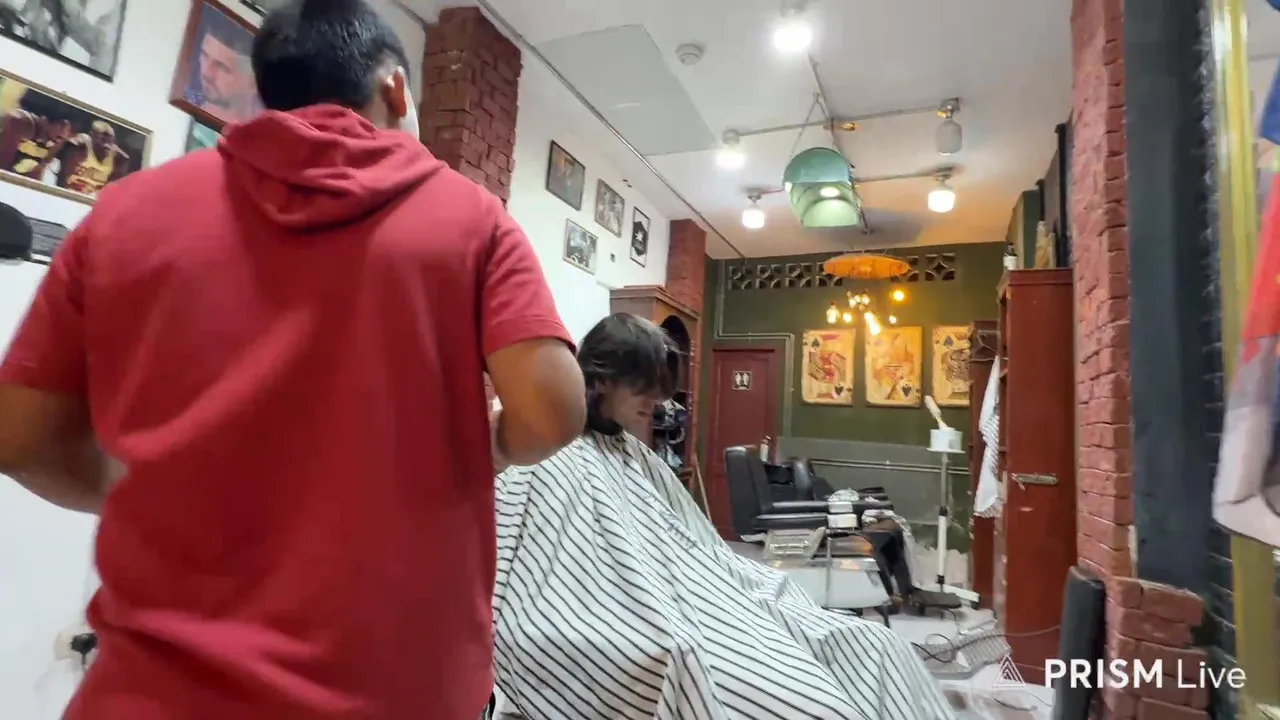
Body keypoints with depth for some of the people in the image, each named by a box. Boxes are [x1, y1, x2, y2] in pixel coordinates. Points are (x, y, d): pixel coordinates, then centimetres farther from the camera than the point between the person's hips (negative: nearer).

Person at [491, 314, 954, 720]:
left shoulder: (638, 460, 15)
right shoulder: (558, 468, -11)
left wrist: (776, 594, 7)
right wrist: (683, 653, -22)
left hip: (698, 611, 8)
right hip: (650, 651, -8)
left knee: (870, 649, -2)